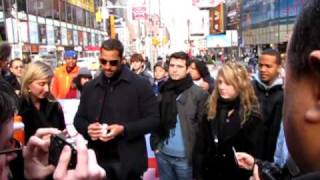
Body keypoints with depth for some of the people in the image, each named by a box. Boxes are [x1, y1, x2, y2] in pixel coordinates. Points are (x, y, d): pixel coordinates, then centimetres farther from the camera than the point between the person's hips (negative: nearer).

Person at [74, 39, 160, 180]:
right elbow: (79, 119, 15)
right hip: (98, 161, 4)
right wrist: (87, 128, -8)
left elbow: (153, 119, -8)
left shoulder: (140, 85, -5)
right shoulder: (90, 87, 8)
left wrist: (124, 129, -20)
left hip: (128, 162, -3)